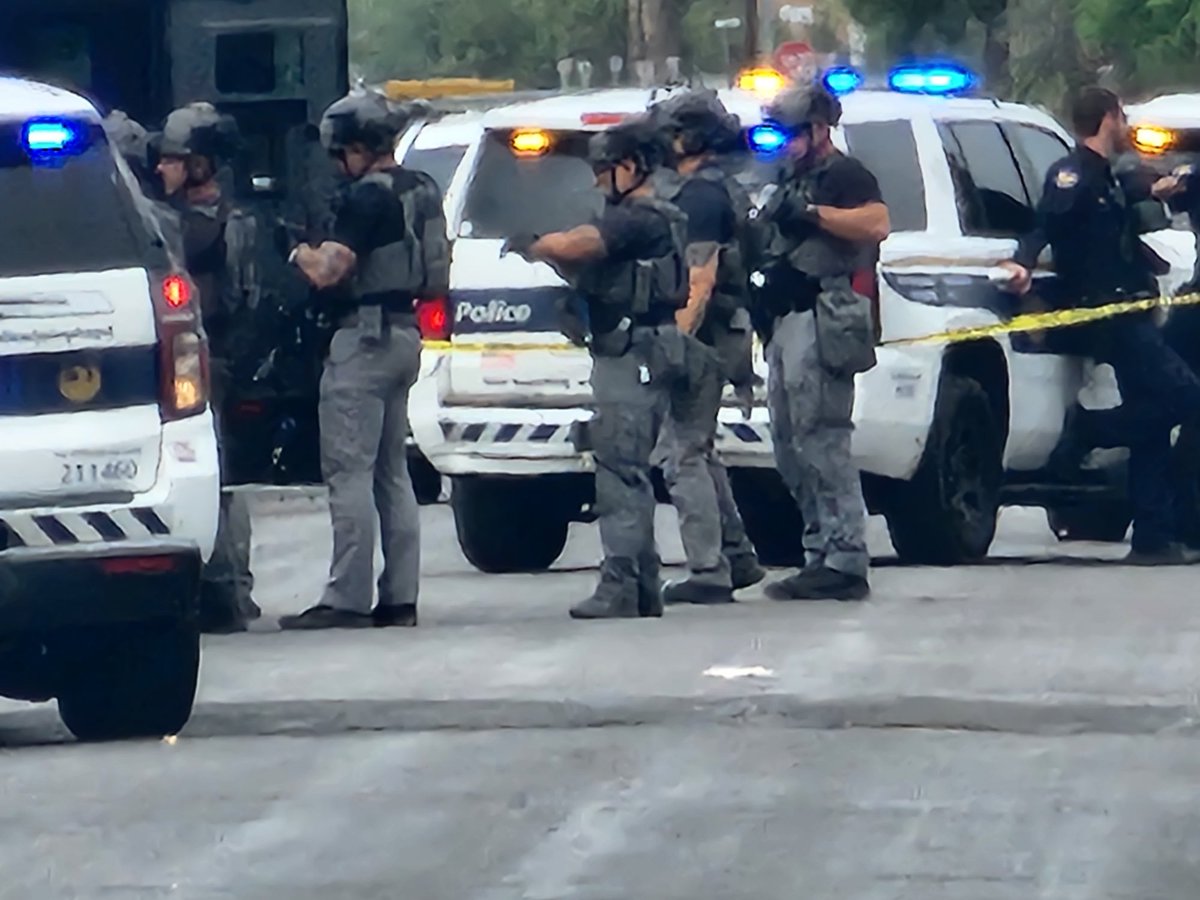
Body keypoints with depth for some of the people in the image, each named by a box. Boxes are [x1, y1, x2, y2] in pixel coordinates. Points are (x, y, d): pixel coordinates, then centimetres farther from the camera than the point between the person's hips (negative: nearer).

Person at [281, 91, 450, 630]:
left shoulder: (367, 197, -16)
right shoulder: (423, 191, 13)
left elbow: (328, 271, -23)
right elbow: (436, 277, 19)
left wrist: (301, 254, -3)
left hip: (364, 336, -10)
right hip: (406, 334, 10)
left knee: (350, 471, -8)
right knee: (392, 472, 13)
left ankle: (347, 599, -11)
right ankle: (399, 598, 12)